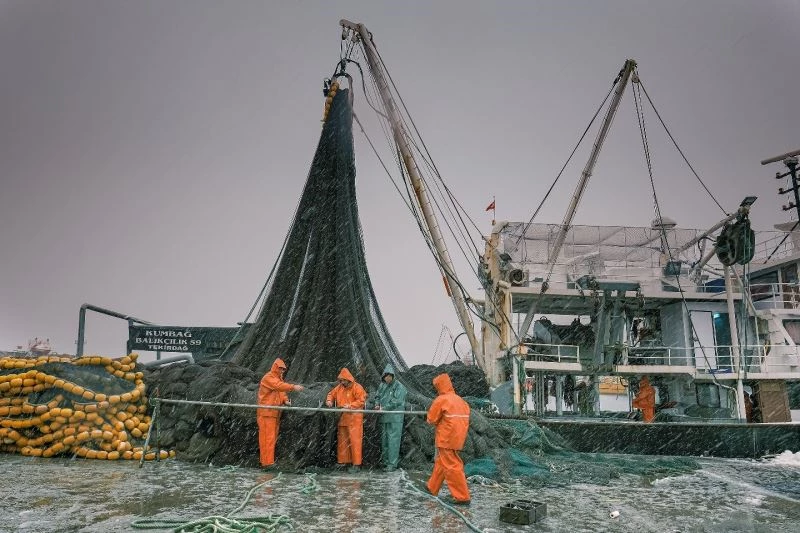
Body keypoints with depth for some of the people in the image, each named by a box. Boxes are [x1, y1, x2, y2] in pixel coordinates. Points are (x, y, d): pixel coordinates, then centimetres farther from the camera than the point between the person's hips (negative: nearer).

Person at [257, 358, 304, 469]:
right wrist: (293, 387, -40)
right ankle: (267, 462, -8)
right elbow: (279, 386, -29)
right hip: (267, 412, -9)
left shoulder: (279, 378, 20)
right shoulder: (268, 377, -11)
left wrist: (285, 400, -6)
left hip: (275, 413, 9)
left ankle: (268, 460, 17)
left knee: (273, 437, 10)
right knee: (268, 437, -9)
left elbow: (281, 391, 16)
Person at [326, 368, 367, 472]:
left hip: (354, 419, -7)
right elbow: (331, 394, 22)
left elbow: (361, 401, -16)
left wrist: (350, 406, -24)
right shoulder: (339, 387, 11)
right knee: (342, 440, 12)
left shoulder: (357, 388, -10)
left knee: (354, 441, -7)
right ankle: (342, 461, 23)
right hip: (342, 418, 7)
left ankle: (356, 464, -2)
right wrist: (329, 400, 1)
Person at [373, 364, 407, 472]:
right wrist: (377, 404, 2)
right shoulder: (382, 386, 11)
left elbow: (397, 401, -17)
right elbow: (377, 396, 23)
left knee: (393, 440, -7)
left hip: (395, 418, -7)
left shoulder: (398, 386, -9)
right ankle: (386, 462, 25)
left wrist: (384, 408, -16)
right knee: (384, 439, 14)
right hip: (384, 417, 7)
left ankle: (392, 464, -3)